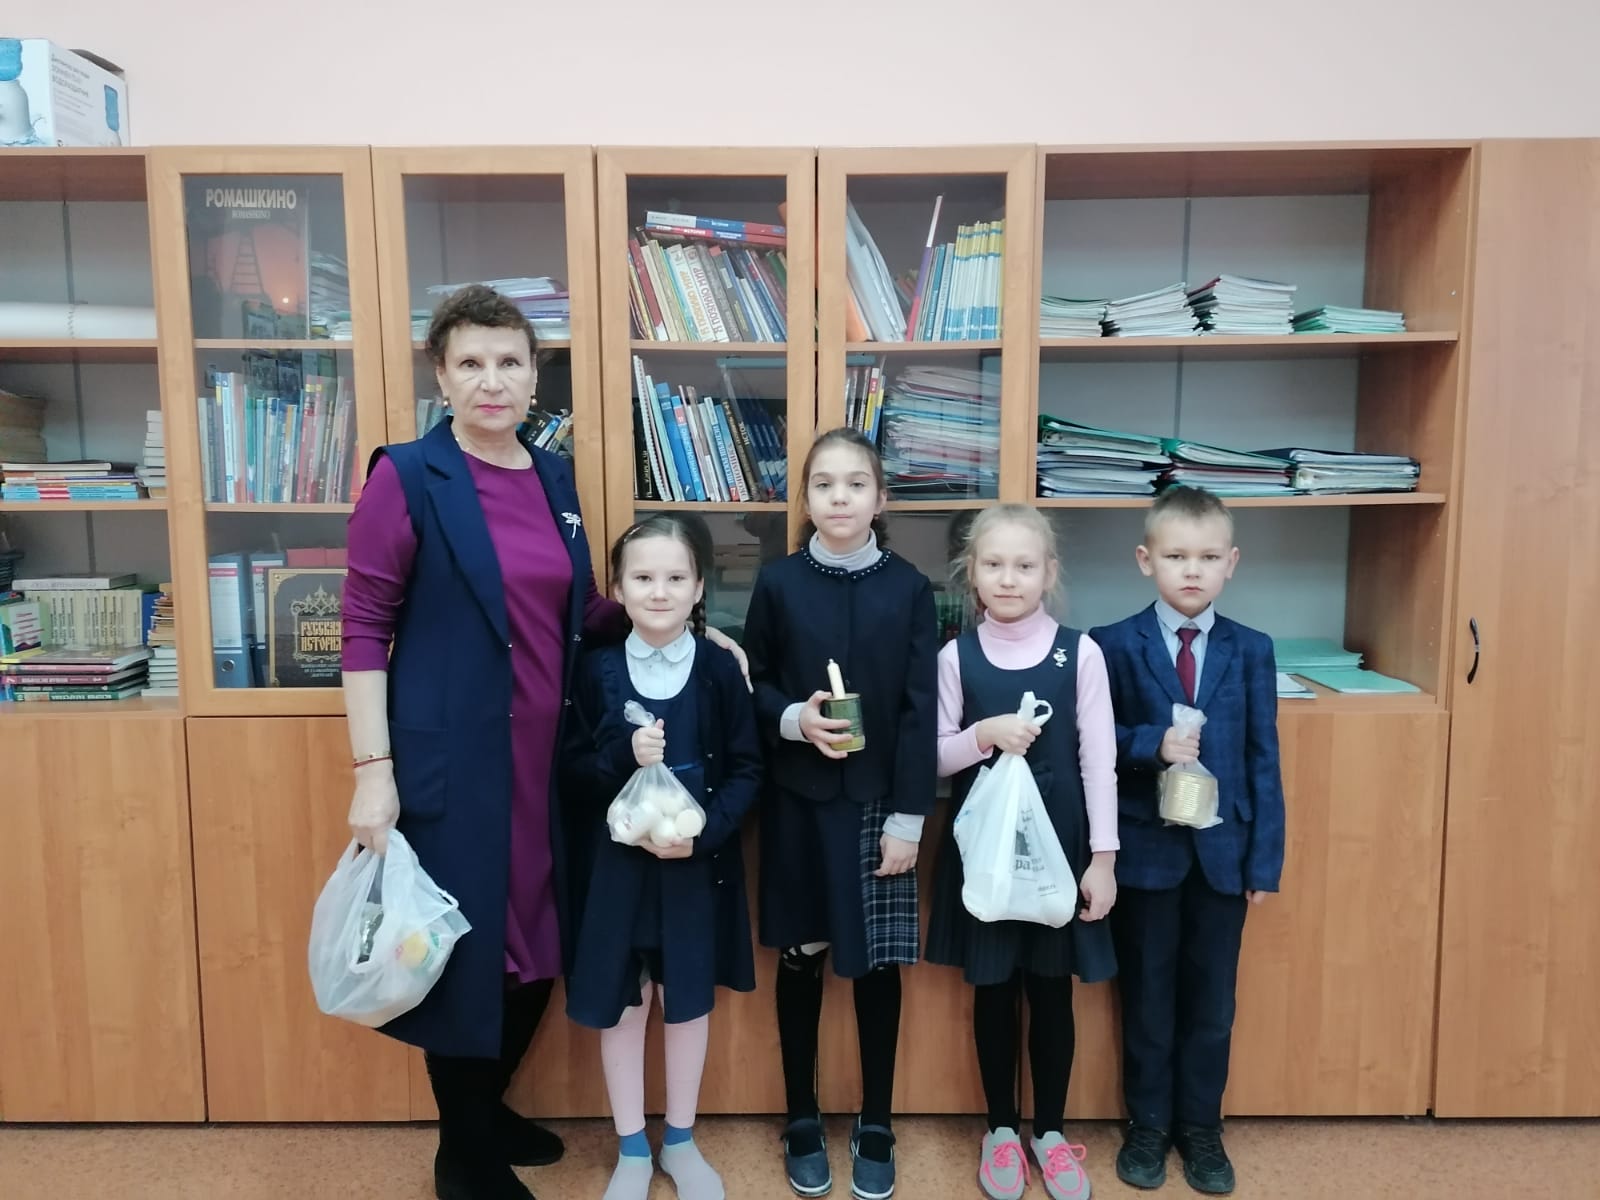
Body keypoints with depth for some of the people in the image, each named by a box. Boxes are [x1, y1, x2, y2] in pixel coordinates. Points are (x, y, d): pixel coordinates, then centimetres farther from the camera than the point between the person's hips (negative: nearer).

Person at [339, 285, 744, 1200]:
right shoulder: (407, 476, -9)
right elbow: (366, 628, -10)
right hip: (451, 760, -6)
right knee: (465, 950, 7)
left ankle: (488, 1109, 42)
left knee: (538, 944, 17)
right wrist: (373, 769, -15)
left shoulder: (555, 478, 8)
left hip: (547, 757, 6)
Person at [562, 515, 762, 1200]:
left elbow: (747, 770, -3)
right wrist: (624, 756, -21)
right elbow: (571, 770, -3)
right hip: (616, 865, 0)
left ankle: (680, 1142, 35)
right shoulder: (597, 671, -4)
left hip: (697, 866, 0)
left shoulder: (719, 670, -6)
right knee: (620, 1006, 11)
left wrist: (704, 831, -17)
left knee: (688, 1003, 14)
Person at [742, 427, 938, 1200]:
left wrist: (907, 818, -8)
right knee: (800, 959, 11)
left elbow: (920, 713, -4)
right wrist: (793, 719, -16)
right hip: (798, 801, 1)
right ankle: (802, 1121, 29)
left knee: (877, 964, 8)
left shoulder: (909, 588, -3)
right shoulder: (777, 583, -2)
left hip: (877, 803, 0)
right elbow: (750, 686, 5)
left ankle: (875, 1126, 27)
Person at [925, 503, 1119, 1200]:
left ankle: (1049, 1130, 31)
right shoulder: (956, 657, -4)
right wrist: (984, 735, -19)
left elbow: (1099, 760, -4)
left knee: (1052, 991, 11)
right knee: (993, 990, 12)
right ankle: (1001, 1129, 31)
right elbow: (934, 756, 0)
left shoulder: (1080, 653, -6)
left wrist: (1103, 857, -5)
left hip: (1059, 845, 0)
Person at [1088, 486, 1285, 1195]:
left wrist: (1265, 858, -3)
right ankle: (1148, 1126, 30)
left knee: (1211, 1001, 13)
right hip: (1146, 848, -1)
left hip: (1223, 850, 2)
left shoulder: (1251, 650, 0)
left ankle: (1201, 1129, 32)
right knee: (1148, 996, 12)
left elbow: (1263, 758, 0)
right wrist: (1153, 743, -23)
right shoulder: (1115, 645, -6)